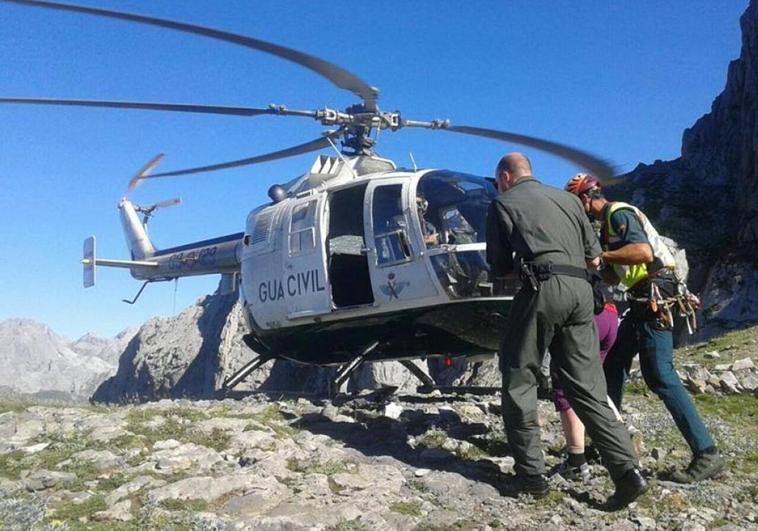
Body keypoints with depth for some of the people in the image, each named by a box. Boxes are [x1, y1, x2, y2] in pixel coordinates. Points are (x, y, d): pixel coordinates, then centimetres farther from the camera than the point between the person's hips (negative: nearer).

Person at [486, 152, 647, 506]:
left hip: (542, 289, -5)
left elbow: (498, 268, 10)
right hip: (580, 290, 6)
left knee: (519, 379, 5)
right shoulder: (567, 199, 25)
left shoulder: (503, 203, 11)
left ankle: (531, 476, 7)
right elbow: (593, 257, 22)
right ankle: (627, 471, 0)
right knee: (587, 385, 8)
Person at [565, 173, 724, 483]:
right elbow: (613, 277, 20)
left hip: (654, 295, -11)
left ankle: (707, 455, -8)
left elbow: (643, 251, -27)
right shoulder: (609, 222, 20)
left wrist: (601, 254, -20)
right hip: (643, 298, 11)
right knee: (614, 366, 13)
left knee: (659, 376, -12)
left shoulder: (619, 214, -9)